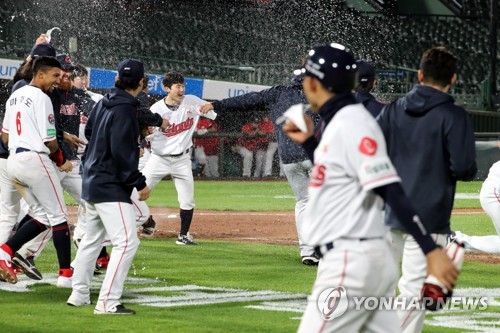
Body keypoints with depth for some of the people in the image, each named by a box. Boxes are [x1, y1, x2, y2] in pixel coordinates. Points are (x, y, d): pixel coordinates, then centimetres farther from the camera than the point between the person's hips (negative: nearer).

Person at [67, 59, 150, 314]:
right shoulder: (125, 109, -17)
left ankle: (79, 294, 30)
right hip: (111, 186, -10)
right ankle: (108, 303, -18)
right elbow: (121, 153, -23)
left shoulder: (104, 102, 9)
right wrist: (139, 183, -17)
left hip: (92, 182, 10)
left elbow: (89, 132, 25)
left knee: (92, 238, 22)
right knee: (127, 242, -13)